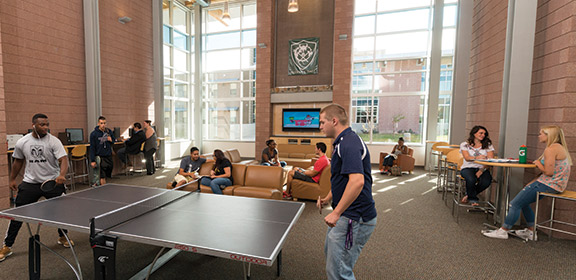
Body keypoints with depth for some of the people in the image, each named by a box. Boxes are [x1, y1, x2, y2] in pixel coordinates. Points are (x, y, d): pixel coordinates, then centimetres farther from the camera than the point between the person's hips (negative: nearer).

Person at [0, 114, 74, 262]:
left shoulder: (54, 141, -11)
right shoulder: (22, 142, -1)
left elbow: (63, 159, -20)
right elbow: (18, 161, 15)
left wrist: (61, 175, -37)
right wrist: (12, 179, 18)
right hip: (30, 183, 2)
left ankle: (62, 237, 30)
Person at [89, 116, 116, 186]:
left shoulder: (109, 132, 4)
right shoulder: (94, 134, -6)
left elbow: (113, 141, 20)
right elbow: (92, 148, -5)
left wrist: (111, 140, -6)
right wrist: (92, 160, -8)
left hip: (108, 156, 4)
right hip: (99, 157, -4)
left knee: (106, 175, 8)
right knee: (102, 177, -6)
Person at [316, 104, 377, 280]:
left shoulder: (349, 143, -21)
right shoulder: (343, 142, 12)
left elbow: (357, 181, -33)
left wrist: (336, 213, -27)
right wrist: (328, 199, 13)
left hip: (355, 219, -11)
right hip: (346, 215, 11)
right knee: (330, 252, 28)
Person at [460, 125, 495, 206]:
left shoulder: (488, 145, 11)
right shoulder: (465, 144, 6)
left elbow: (490, 160, -2)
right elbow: (467, 158, -9)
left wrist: (481, 170, -17)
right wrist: (477, 157, -32)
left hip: (482, 168, 2)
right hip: (468, 167, -2)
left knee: (486, 181, -30)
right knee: (471, 179, -35)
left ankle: (468, 195, 1)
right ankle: (473, 199, -3)